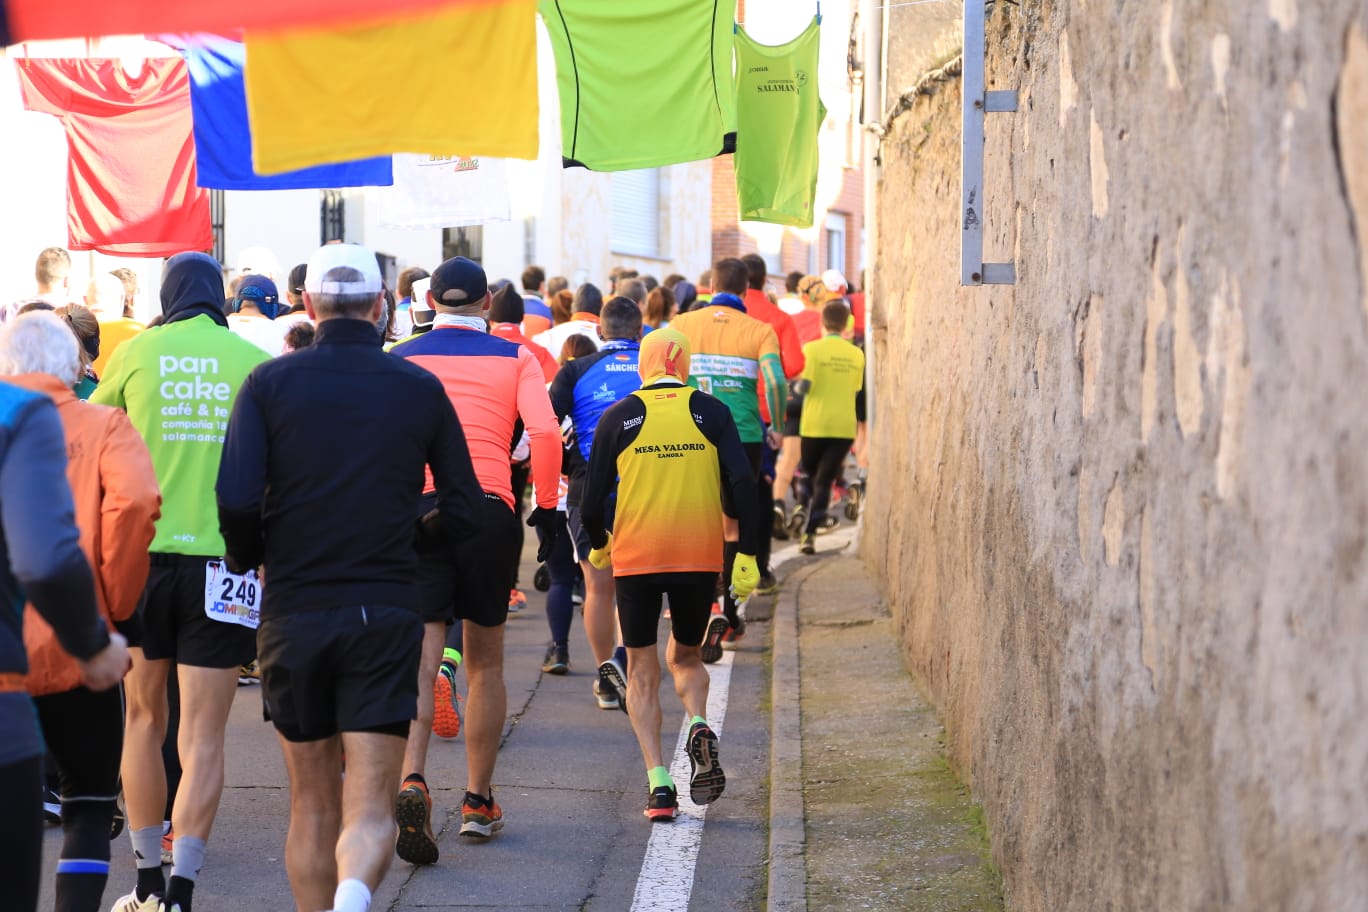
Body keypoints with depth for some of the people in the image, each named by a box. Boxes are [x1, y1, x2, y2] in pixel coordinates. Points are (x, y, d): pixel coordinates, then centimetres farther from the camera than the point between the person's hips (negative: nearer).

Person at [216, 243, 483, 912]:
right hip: (385, 616, 0)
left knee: (312, 805, 15)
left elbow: (236, 499, -11)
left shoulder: (270, 383, -1)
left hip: (294, 612, 1)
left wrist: (247, 558, 9)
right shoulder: (420, 388, 3)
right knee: (370, 811, -5)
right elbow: (462, 512, 6)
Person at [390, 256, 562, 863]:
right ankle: (478, 802, 19)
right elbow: (545, 433, -5)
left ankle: (412, 781, -29)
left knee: (419, 661, -6)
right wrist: (547, 505, 4)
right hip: (490, 510, 0)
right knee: (484, 663, 15)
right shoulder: (513, 358, 10)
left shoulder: (400, 358, 12)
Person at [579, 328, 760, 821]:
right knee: (686, 656, 21)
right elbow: (741, 483, -5)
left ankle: (658, 782, -3)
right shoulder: (711, 411, 3)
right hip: (700, 558, 1)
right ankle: (699, 725, -10)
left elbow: (593, 497, 2)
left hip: (635, 558, -1)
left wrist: (598, 545, 20)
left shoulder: (618, 417, 1)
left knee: (643, 671, 10)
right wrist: (747, 555, -1)